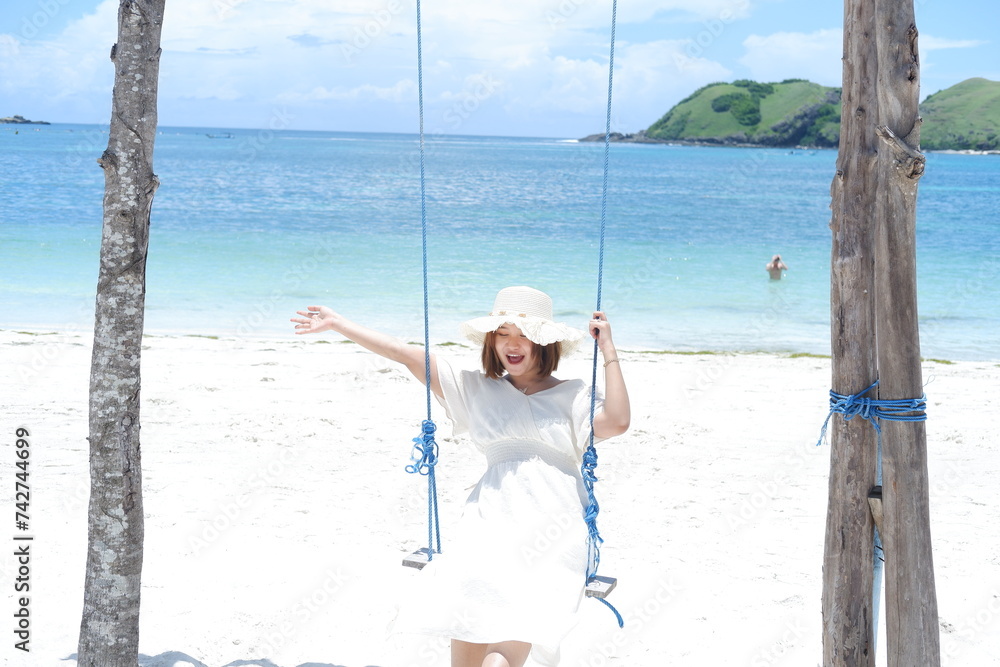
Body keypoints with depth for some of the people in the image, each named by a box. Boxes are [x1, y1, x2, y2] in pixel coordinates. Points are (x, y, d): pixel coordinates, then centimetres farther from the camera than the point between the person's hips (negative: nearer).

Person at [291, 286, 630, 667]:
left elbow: (616, 422, -8)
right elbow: (406, 355, 20)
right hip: (490, 524, 3)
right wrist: (337, 324, 21)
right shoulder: (477, 390, 20)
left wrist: (608, 351, -3)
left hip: (549, 533, -3)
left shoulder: (572, 396, 11)